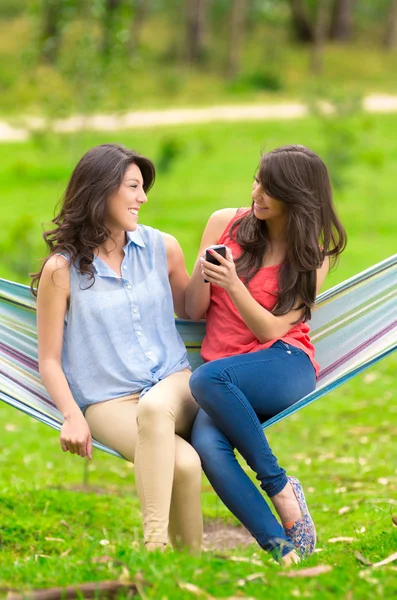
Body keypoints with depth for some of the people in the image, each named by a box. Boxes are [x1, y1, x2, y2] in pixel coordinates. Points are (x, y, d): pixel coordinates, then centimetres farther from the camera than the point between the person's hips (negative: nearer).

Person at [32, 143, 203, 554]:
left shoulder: (162, 248, 9)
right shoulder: (61, 269, -1)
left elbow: (192, 313, 25)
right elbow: (49, 360, 0)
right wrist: (72, 416, -15)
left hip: (173, 383, 2)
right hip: (109, 403, -2)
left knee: (154, 408, -39)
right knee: (184, 463, -34)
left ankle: (156, 543, -41)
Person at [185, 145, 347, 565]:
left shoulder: (311, 258, 5)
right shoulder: (225, 224, 9)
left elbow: (272, 329, -6)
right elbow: (193, 311, 11)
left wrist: (233, 284, -21)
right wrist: (202, 273, -10)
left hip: (284, 366, -2)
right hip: (227, 377, 2)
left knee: (208, 378, -37)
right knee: (207, 444, -33)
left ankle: (280, 486, -23)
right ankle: (280, 547, -36)